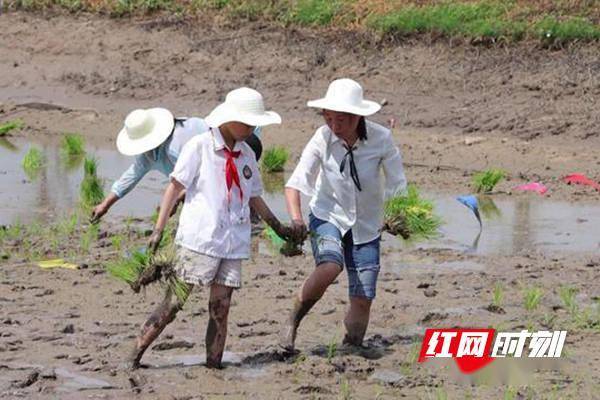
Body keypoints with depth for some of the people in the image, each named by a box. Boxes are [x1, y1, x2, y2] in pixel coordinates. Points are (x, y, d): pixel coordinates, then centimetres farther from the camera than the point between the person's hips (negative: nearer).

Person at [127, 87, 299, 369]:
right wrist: (159, 230, -6)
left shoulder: (246, 154, 12)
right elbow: (175, 186, -3)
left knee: (220, 309, 2)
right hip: (199, 240, -5)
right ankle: (134, 357, -1)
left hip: (233, 243, 5)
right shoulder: (199, 146, -4)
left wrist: (278, 227, 24)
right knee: (173, 303, -7)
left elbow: (253, 196, 24)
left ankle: (213, 366, 6)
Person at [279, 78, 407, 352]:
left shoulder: (381, 139, -16)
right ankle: (293, 321, -12)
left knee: (362, 301, -3)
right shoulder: (323, 139, -17)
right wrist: (296, 219, -34)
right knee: (329, 267, -32)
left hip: (366, 226, 1)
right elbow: (295, 183, -17)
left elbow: (398, 186, -10)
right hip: (328, 217, -1)